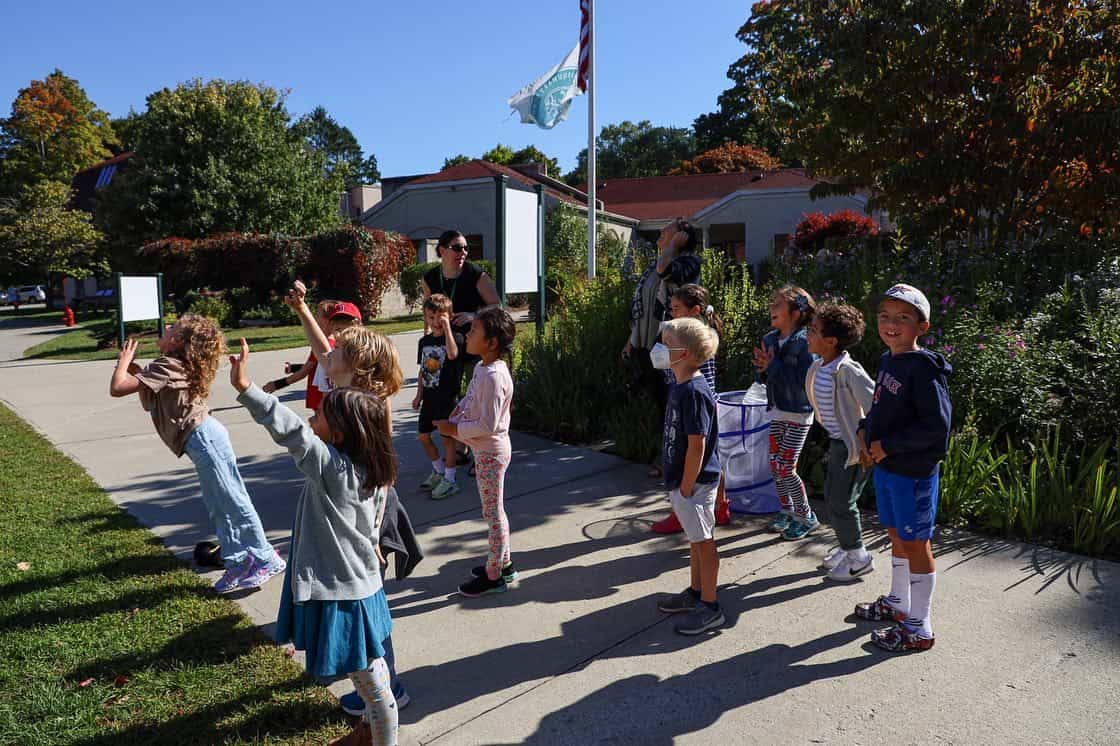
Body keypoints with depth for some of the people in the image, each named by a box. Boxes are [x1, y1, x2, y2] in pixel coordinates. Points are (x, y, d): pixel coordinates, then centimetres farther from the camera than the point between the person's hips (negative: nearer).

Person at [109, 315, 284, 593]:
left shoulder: (166, 367, -13)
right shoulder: (177, 367, 17)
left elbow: (117, 388, -18)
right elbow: (149, 403, 29)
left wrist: (125, 359, -1)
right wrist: (136, 370, 18)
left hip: (203, 437, -10)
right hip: (204, 438, 10)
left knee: (234, 501, -4)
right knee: (217, 505, 13)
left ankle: (267, 560, 3)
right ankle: (236, 562, 19)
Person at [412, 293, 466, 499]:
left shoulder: (455, 337, -8)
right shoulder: (424, 341, 10)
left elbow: (452, 354, -31)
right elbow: (422, 371, 16)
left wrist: (447, 328, -25)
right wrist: (419, 395, 15)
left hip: (448, 397, -7)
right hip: (430, 397, 7)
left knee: (447, 436, -1)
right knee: (423, 436, 14)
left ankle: (449, 480, 10)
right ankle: (438, 470, 33)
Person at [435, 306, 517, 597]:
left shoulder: (493, 376, -26)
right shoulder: (482, 367, 4)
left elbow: (488, 425, -27)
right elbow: (472, 399, 20)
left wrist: (455, 429, -17)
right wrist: (457, 412, 3)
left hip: (491, 452, -10)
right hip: (485, 450, 10)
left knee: (492, 511, 3)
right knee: (494, 508, 20)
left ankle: (494, 576, 17)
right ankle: (503, 563, 35)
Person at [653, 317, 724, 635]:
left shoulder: (694, 391, -24)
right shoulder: (679, 386, 7)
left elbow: (697, 444, -24)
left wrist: (687, 486, -18)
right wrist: (679, 484, 17)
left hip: (695, 482, -9)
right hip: (681, 480, 9)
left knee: (702, 542, 4)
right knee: (695, 539, 21)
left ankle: (710, 607, 17)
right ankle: (695, 592, 37)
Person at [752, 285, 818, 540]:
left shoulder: (805, 343, -17)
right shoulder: (770, 339, 3)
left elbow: (803, 381, -24)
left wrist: (773, 365, -23)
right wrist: (763, 366, -11)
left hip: (798, 415, -6)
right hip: (776, 412, 6)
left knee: (786, 469, -4)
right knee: (775, 465, 11)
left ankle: (806, 517, 14)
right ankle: (787, 510, 30)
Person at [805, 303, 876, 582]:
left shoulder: (847, 370, -24)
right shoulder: (818, 366, 2)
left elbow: (875, 405, -24)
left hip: (854, 445, -9)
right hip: (837, 442, 9)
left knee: (841, 503, -1)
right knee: (832, 498, 17)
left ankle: (859, 558, 17)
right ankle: (847, 548, 35)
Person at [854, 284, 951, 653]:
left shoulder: (923, 368, -20)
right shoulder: (886, 361, 6)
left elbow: (936, 425, -24)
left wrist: (888, 445, -19)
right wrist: (866, 431, 3)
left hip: (913, 471, -8)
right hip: (885, 467, 8)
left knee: (915, 544, 3)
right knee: (897, 537, 22)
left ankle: (918, 629, 17)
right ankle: (897, 603, 40)